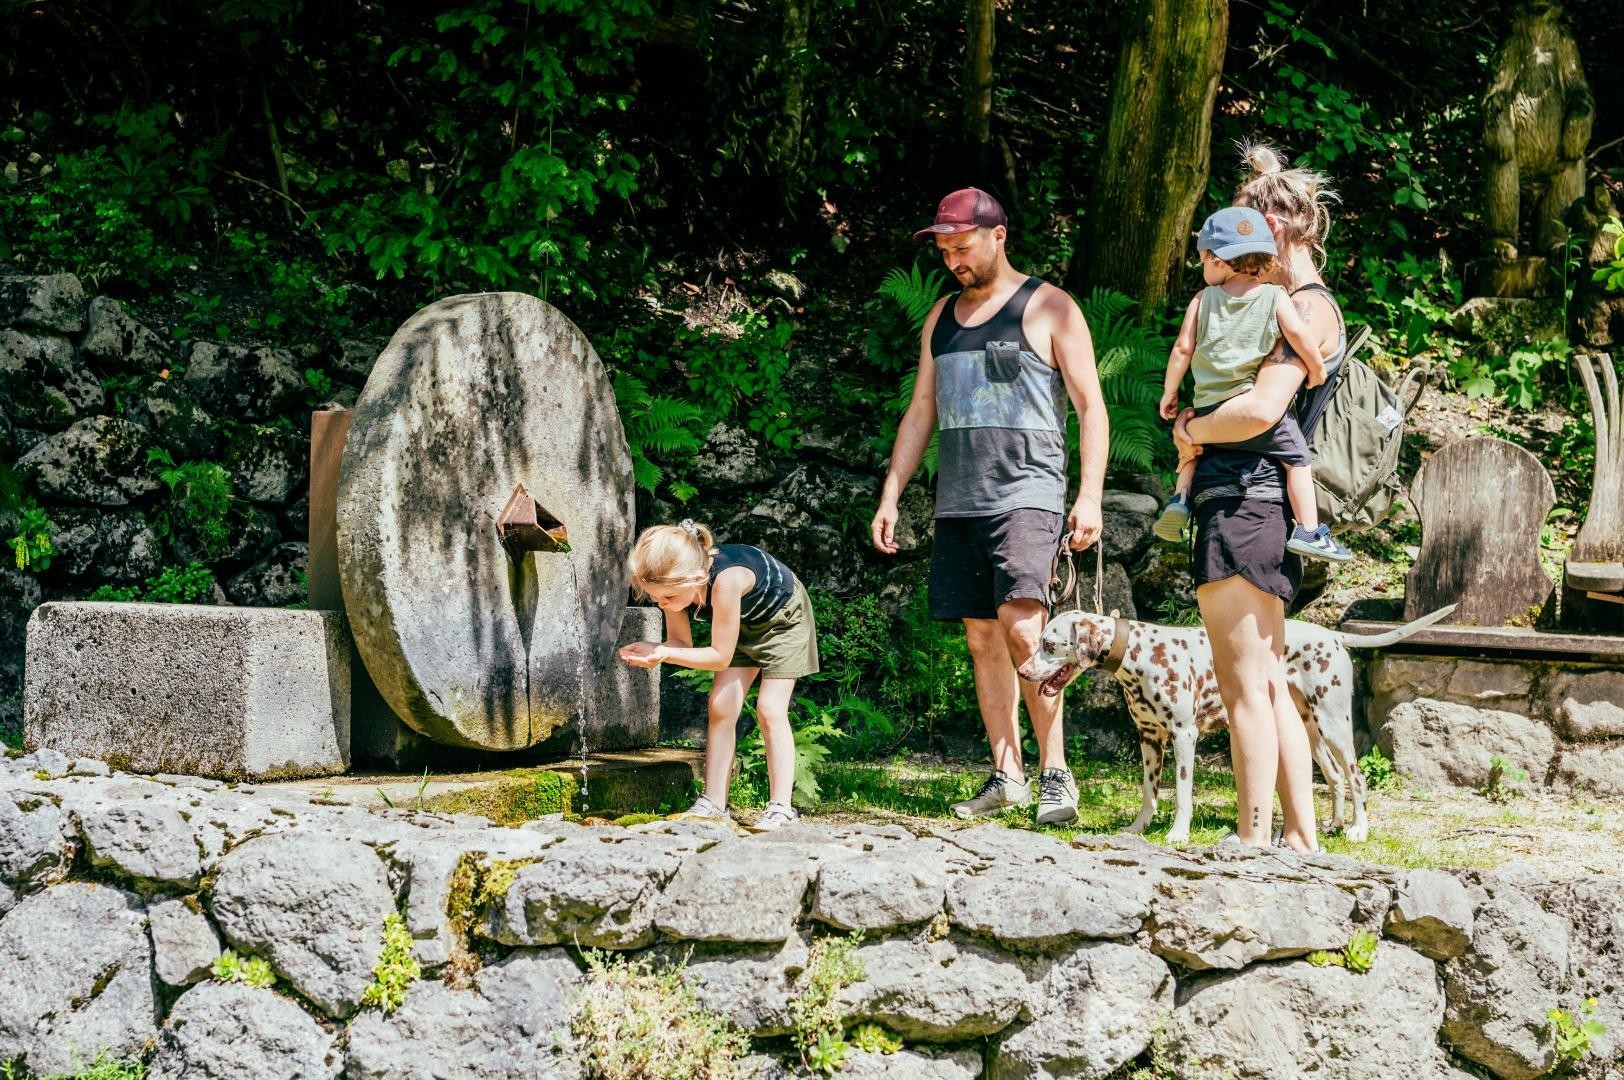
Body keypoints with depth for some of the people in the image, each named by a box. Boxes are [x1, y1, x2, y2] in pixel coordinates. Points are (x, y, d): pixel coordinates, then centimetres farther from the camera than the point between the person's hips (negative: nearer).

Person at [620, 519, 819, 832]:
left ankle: (781, 808, -9)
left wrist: (663, 653, -43)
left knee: (770, 710, -13)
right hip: (743, 622, 7)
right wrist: (652, 651, -36)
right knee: (720, 707, -3)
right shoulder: (675, 582, -25)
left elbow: (720, 656, -35)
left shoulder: (725, 580, -45)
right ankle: (714, 804, 0)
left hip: (784, 616, -6)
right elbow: (680, 643, -15)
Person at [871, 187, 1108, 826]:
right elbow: (920, 412, 21)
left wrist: (1090, 495, -11)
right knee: (982, 636, 4)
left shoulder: (1047, 309, 0)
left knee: (1021, 627, -19)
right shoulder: (942, 316, 17)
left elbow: (1090, 406, -2)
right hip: (957, 503, 6)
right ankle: (1007, 775, 9)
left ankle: (1056, 774, -14)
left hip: (1026, 496, -6)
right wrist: (890, 496, 13)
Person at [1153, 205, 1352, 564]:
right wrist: (1317, 369, 1)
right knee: (1297, 457, 4)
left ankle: (1180, 497, 17)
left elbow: (1183, 349, 3)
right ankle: (1308, 532, -4)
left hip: (1209, 409, 3)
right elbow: (1297, 333, -14)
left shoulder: (1203, 299, 5)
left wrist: (1170, 392, 14)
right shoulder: (1274, 296, 0)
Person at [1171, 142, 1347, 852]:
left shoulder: (1307, 306, -10)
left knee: (1246, 691, -7)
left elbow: (1261, 408, -24)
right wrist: (1195, 422, 6)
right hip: (1260, 507, 10)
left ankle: (1253, 841, -5)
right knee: (1270, 688, 12)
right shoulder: (1295, 305, 21)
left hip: (1244, 502, -10)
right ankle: (1300, 841, 16)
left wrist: (1190, 431, -8)